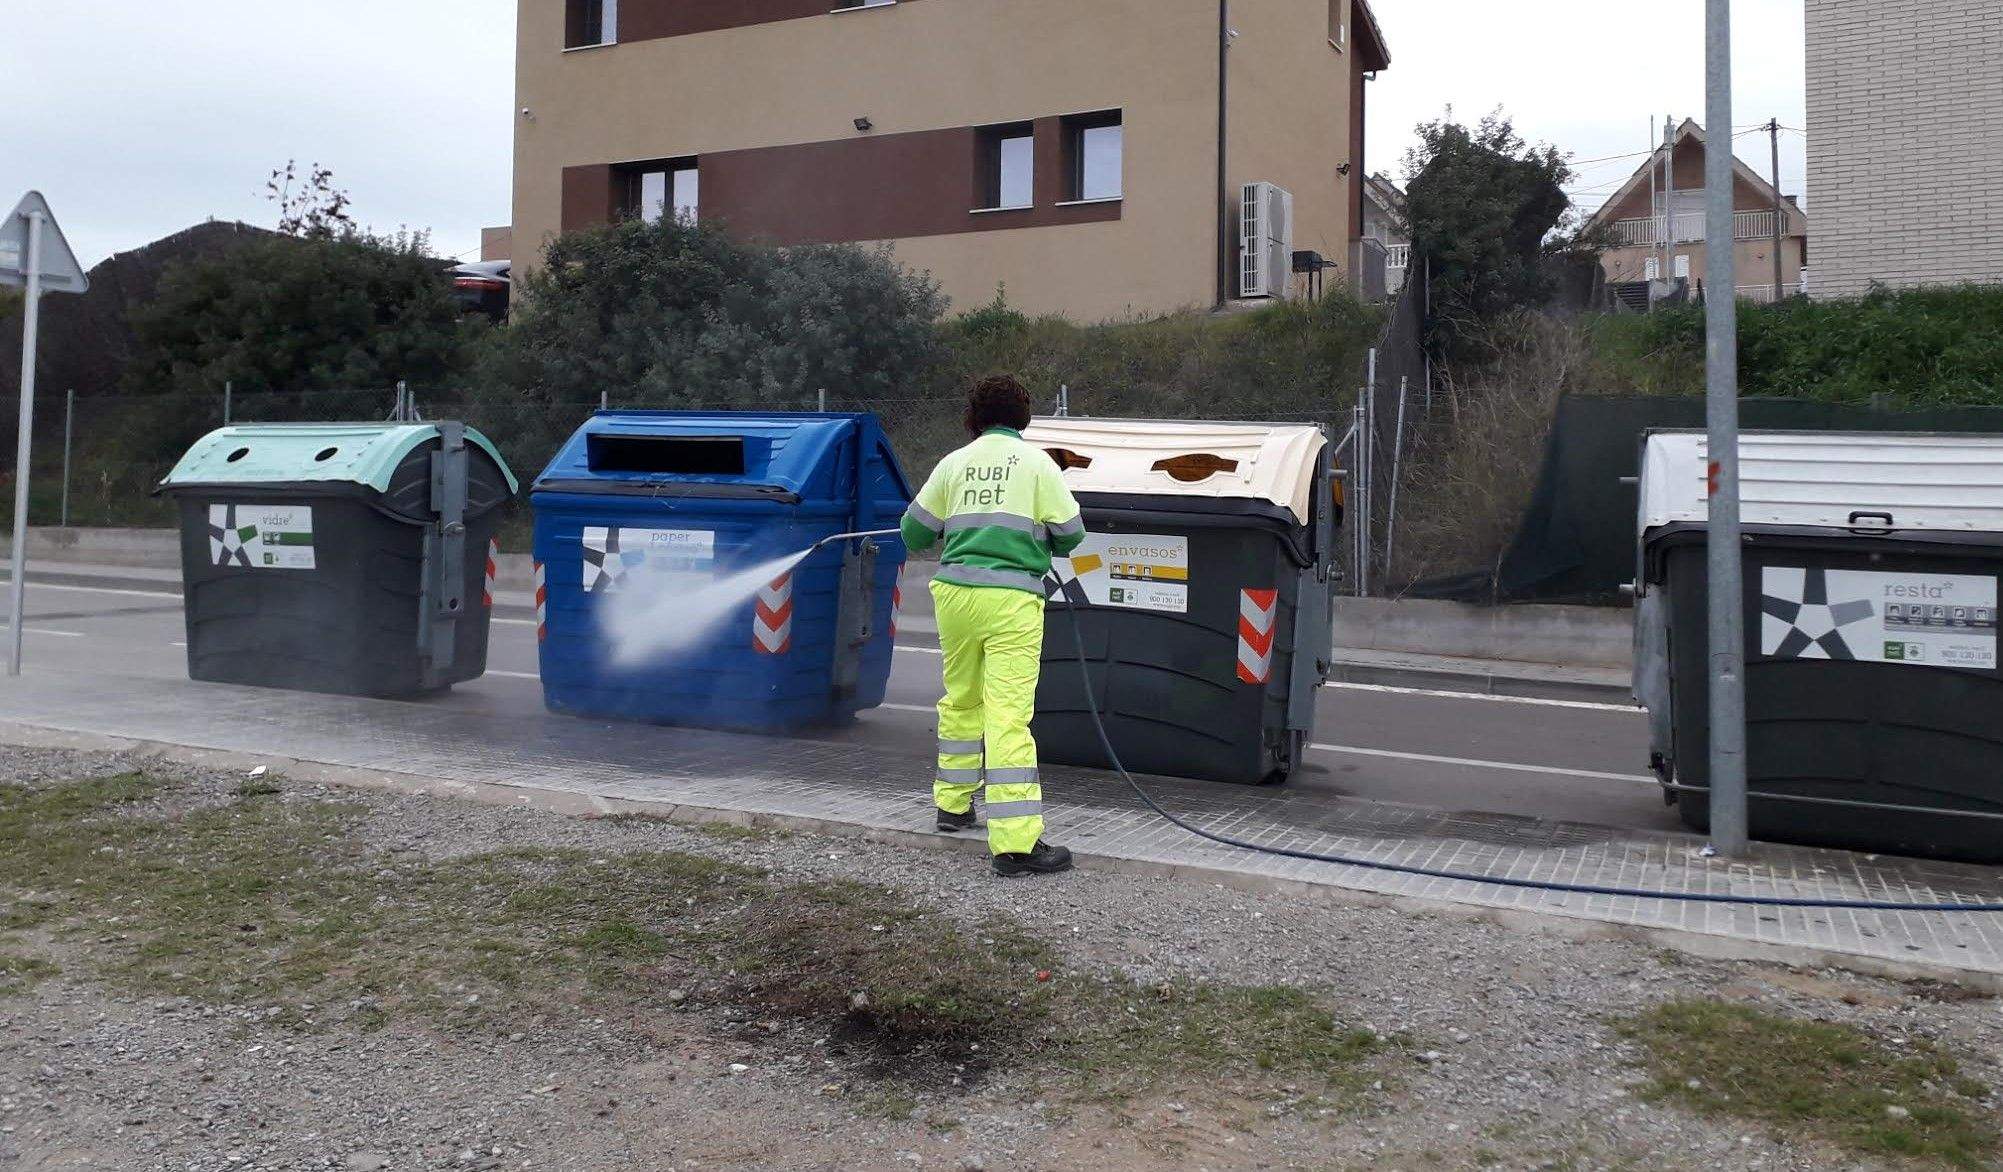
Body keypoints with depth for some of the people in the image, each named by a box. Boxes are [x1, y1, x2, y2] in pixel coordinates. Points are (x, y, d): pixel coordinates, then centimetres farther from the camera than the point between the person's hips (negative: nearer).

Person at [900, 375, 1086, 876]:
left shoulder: (954, 463, 9)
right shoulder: (1036, 462, 2)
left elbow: (915, 533, 13)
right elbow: (1070, 533, 3)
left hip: (955, 591, 4)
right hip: (1011, 597, -4)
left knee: (960, 700, 21)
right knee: (1008, 713, -9)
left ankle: (953, 805, 34)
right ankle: (1015, 841, -11)